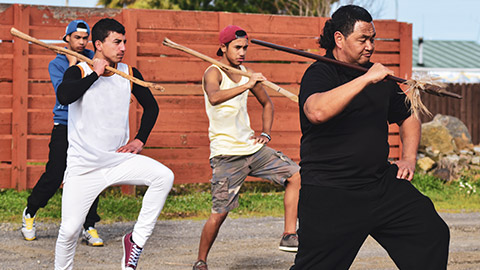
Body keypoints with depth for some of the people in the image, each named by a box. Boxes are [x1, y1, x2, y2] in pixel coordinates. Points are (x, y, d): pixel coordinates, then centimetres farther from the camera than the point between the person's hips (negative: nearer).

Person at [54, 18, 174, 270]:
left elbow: (151, 106, 19)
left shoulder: (129, 74, 4)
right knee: (69, 229, -10)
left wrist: (140, 140, 7)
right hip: (83, 166, -3)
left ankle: (136, 240, -9)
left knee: (164, 176, -20)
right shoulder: (79, 72, -7)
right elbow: (63, 96, -29)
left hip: (119, 159, 3)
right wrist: (95, 74, -21)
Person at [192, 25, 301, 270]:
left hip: (252, 148, 7)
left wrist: (265, 133, 13)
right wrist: (246, 85, -42)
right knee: (219, 213, -10)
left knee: (295, 176, 0)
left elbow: (267, 103, 26)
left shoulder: (247, 73, 9)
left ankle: (289, 236, 4)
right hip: (226, 155, -7)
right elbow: (214, 98, -35)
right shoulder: (213, 73, -10)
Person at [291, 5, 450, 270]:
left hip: (382, 184, 7)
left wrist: (409, 158, 13)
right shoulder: (319, 74, -8)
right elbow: (316, 112, -32)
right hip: (329, 195, -6)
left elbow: (408, 117, 30)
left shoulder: (379, 75, 14)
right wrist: (365, 79, -30)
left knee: (433, 234, 2)